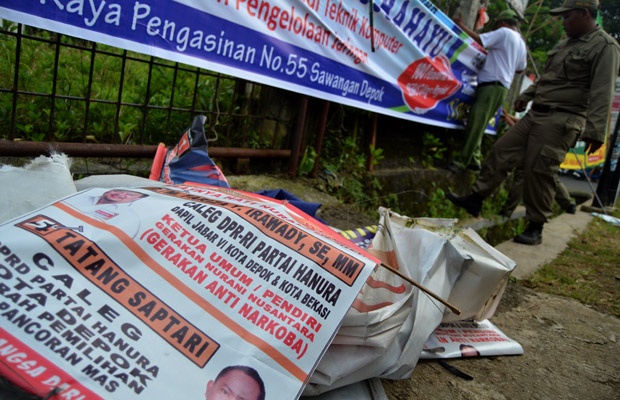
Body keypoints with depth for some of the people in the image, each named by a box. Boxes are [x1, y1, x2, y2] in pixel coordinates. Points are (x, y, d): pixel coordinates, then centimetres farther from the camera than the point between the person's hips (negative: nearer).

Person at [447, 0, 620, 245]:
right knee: (501, 152, 6)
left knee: (539, 171, -9)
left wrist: (595, 131, -25)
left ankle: (535, 228, 5)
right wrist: (526, 95, 30)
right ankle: (475, 199, 14)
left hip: (561, 121, -8)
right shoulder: (566, 43, 18)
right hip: (536, 114, 9)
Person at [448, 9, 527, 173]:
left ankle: (461, 162, -14)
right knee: (476, 126, 10)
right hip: (501, 88, 9)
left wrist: (461, 25, 2)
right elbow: (521, 68, 29)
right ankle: (473, 159, 10)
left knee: (475, 126, -12)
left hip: (491, 86, -9)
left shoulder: (504, 33, -5)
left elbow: (478, 39, -10)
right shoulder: (522, 44, 20)